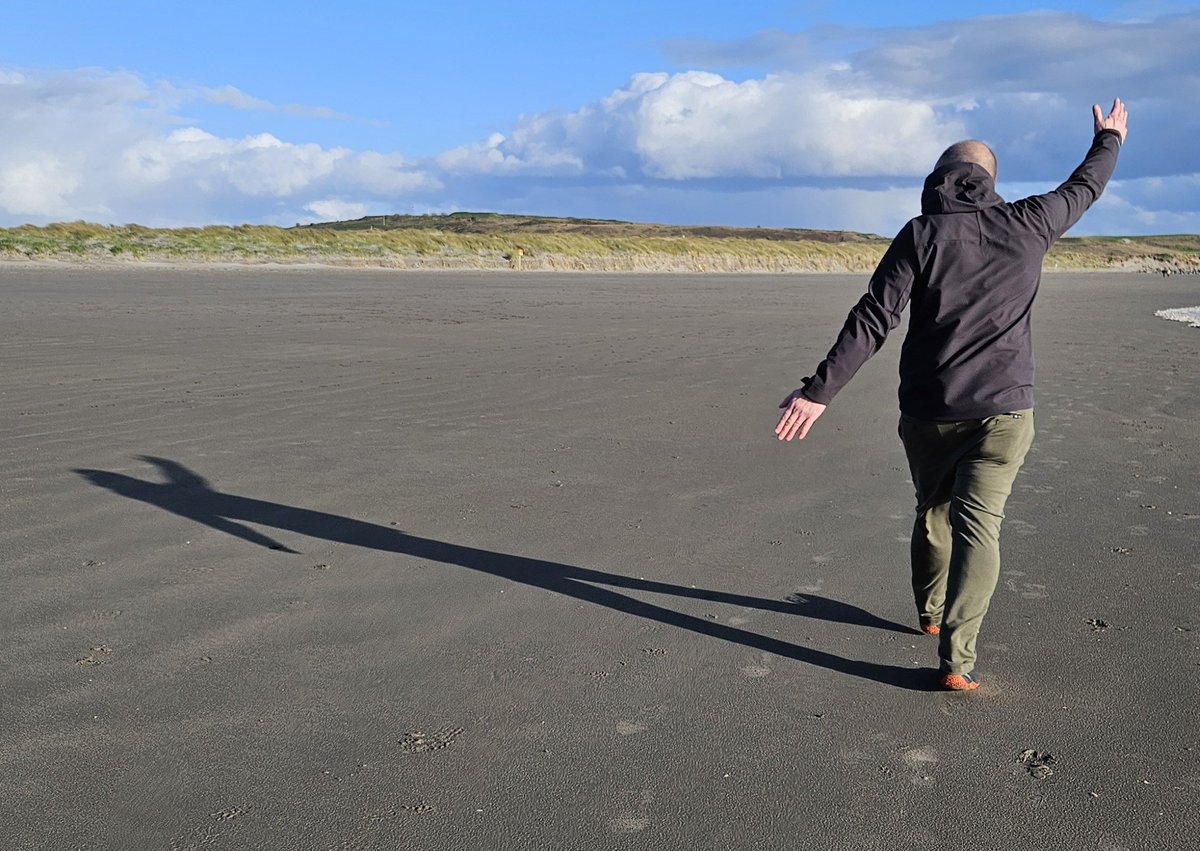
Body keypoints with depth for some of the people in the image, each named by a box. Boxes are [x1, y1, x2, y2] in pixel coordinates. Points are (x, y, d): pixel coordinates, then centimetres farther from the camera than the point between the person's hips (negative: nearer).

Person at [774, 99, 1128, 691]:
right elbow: (1083, 189, 23)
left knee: (932, 512, 20)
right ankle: (955, 657, -13)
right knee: (978, 525, -4)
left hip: (928, 409, 0)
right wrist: (1109, 140, 44)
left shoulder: (921, 235, -5)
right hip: (1003, 409, 0)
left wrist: (819, 390, -17)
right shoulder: (1027, 225, 2)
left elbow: (871, 321, -15)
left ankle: (930, 613, 40)